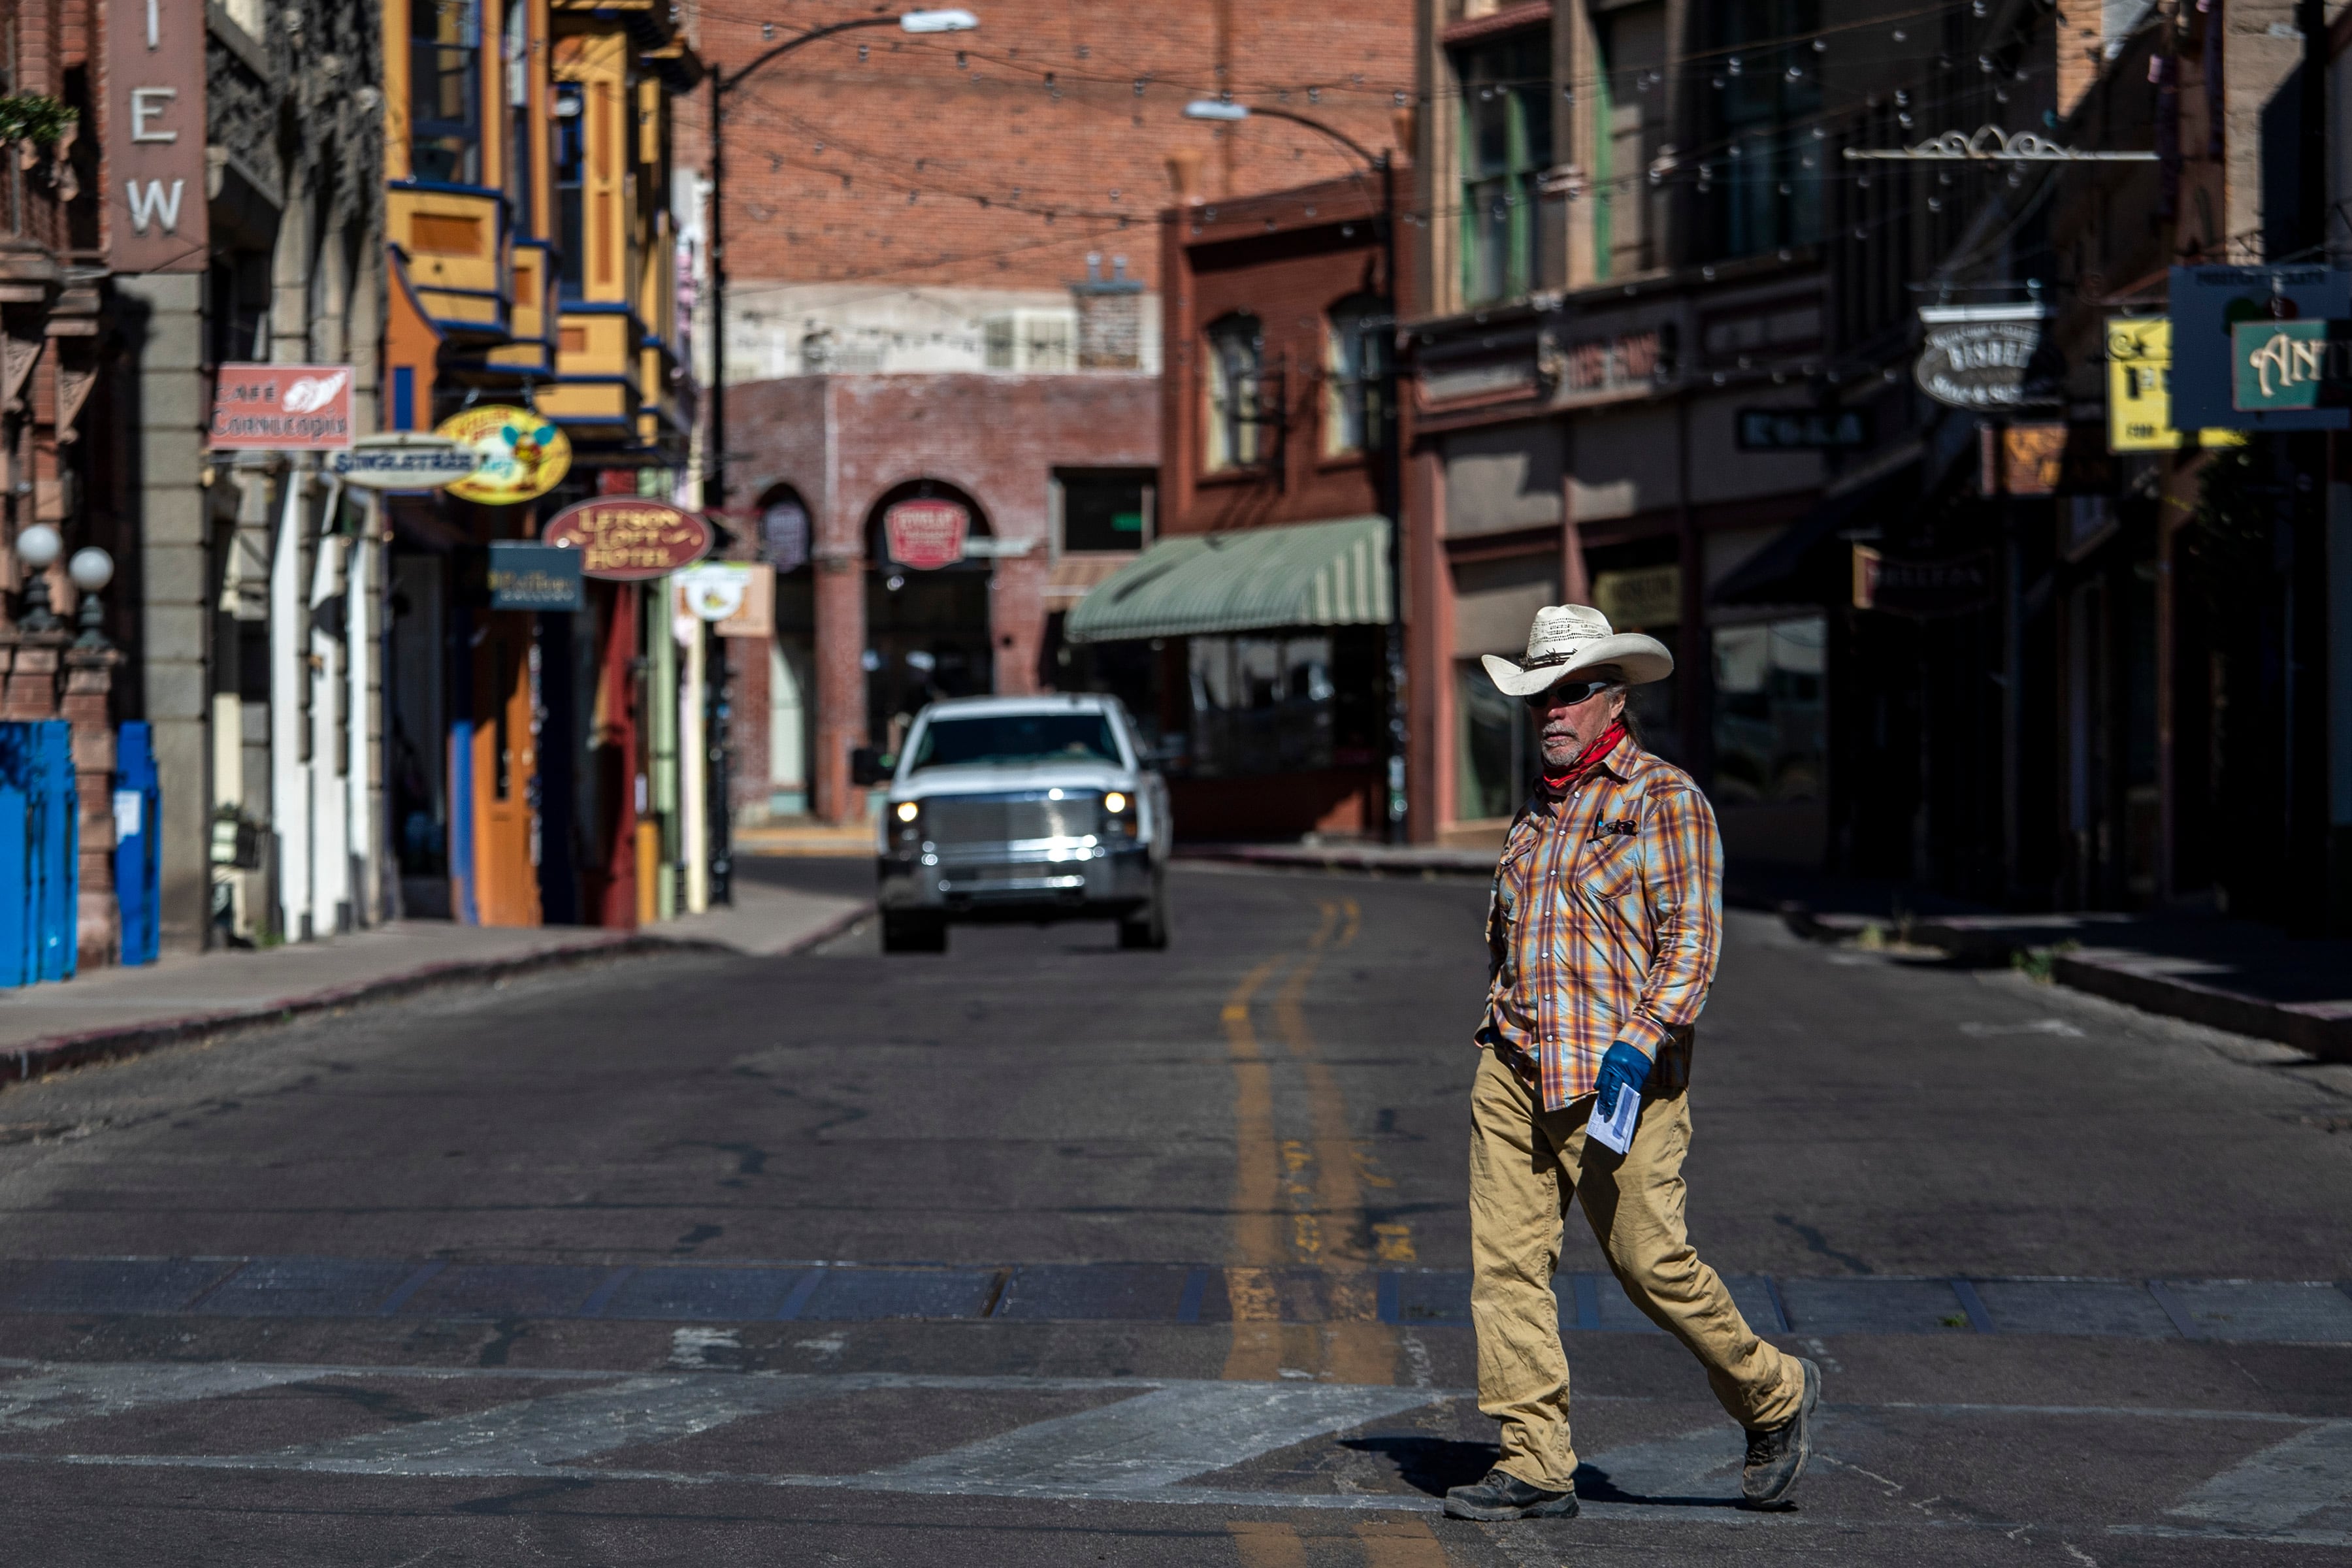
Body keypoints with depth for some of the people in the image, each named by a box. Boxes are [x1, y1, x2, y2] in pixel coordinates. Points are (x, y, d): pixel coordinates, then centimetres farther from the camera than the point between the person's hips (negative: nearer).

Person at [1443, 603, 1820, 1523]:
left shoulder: (1665, 798, -3)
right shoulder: (1539, 810, 17)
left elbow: (1692, 938, -10)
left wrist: (1640, 1043, -20)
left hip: (1619, 1077, -6)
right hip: (1514, 1071, 7)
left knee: (1652, 1265, -4)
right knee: (1506, 1263, -3)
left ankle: (1773, 1397, 19)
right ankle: (1535, 1466, 0)